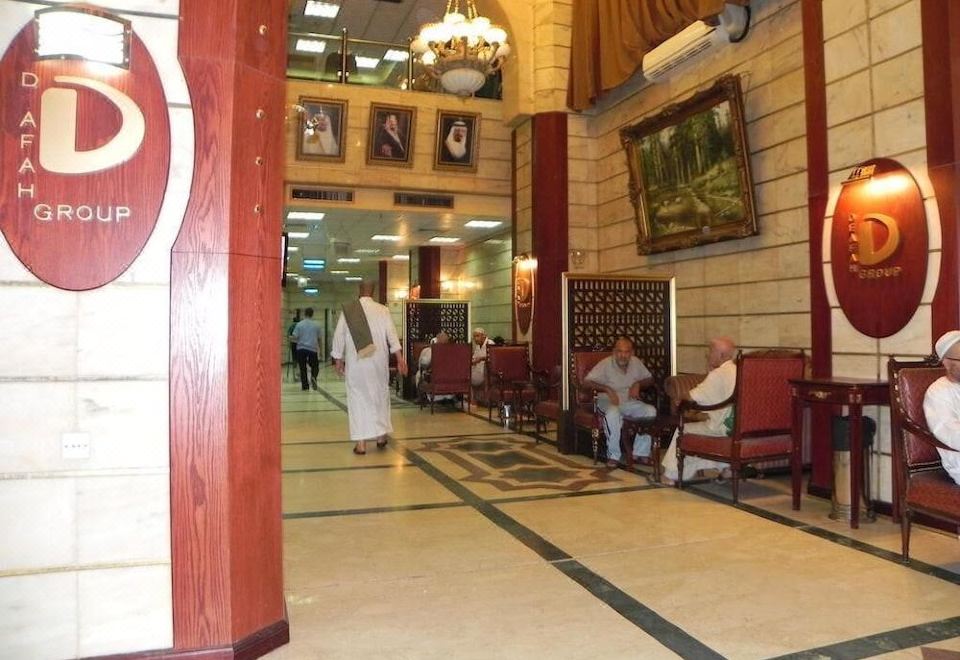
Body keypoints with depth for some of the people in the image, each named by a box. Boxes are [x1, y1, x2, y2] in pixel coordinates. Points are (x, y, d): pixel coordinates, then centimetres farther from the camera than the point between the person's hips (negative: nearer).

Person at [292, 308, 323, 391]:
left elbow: (294, 337, -5)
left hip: (301, 348, 0)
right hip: (313, 349, 0)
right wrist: (319, 349, 22)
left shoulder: (299, 324, -1)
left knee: (303, 368, 7)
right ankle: (313, 378, -16)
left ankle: (305, 385, 6)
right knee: (315, 366, 12)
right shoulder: (316, 325, 2)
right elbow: (319, 338, 9)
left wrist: (290, 337, 18)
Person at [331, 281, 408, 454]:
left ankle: (361, 442, 1)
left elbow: (339, 336, 1)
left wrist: (338, 359, 11)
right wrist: (400, 358, -6)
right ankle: (381, 436, 23)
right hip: (378, 361, 1)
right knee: (380, 396, 17)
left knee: (358, 399, 4)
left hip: (355, 362, -1)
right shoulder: (382, 310, -2)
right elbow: (392, 335, -7)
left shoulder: (348, 310, -2)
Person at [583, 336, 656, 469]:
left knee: (650, 410, -23)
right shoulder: (606, 364, -10)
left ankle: (640, 453, -15)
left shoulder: (636, 362, 4)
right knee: (613, 413, -39)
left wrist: (638, 384, -5)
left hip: (630, 402, 5)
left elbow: (649, 379, 16)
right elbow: (587, 381, -16)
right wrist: (607, 389, -25)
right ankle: (614, 456, -27)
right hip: (608, 401, -4)